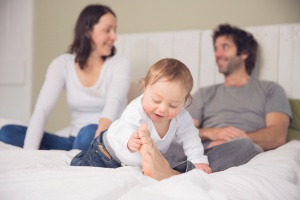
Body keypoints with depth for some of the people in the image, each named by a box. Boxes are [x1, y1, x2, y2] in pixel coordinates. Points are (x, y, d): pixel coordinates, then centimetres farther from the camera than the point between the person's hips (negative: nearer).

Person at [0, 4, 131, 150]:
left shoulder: (119, 63, -4)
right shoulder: (62, 64, 0)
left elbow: (113, 102, -24)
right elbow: (42, 109, -11)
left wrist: (99, 138, -44)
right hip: (77, 141, 3)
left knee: (90, 133, -37)